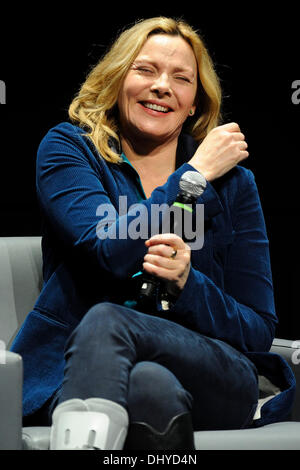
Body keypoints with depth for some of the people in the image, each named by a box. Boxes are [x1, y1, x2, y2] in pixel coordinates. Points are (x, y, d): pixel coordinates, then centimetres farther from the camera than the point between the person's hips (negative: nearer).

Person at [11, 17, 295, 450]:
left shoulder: (232, 182, 13)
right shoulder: (67, 149, 10)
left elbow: (259, 329, 9)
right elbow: (112, 254, -10)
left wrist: (186, 282, -11)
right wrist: (196, 172, -2)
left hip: (210, 376, 2)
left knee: (106, 319, -33)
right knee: (152, 387, -39)